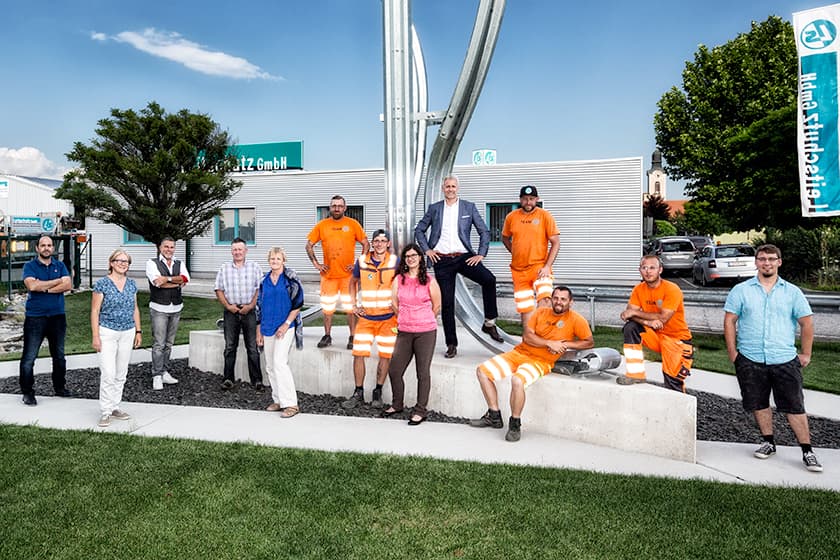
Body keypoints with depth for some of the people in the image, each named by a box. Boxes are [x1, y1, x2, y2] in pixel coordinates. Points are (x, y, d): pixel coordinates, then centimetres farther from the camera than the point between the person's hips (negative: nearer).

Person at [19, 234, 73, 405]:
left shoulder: (60, 266, 7)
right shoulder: (30, 266, -1)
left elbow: (68, 285, -7)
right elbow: (32, 285, -18)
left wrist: (44, 288, -16)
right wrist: (58, 281, -12)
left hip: (57, 316, 3)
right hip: (35, 317, -3)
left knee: (59, 355, 14)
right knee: (29, 358, -1)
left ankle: (59, 387, 28)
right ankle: (27, 392, 11)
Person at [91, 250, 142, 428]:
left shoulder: (131, 284, 8)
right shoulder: (102, 284, -7)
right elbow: (95, 311, -7)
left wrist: (138, 331, 11)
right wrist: (95, 336, -12)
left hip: (127, 333, 5)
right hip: (107, 333, -5)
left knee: (121, 374, 11)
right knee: (108, 374, -8)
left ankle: (114, 407, 22)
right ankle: (105, 412, 1)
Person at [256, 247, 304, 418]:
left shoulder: (290, 278, -5)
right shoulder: (264, 281, 12)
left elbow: (298, 303, -7)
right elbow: (260, 306, 17)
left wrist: (286, 324, -14)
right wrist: (259, 330, 16)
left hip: (285, 327, -6)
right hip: (268, 328, 6)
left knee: (279, 362, -16)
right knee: (270, 366, 9)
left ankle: (290, 404, -13)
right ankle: (278, 400, 20)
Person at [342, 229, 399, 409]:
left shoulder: (395, 261, -4)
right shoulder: (362, 261, 2)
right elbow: (353, 282, 19)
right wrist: (354, 305, 9)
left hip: (388, 317, -1)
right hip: (365, 317, 2)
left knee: (385, 355, 4)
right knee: (358, 354, 0)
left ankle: (378, 393, 19)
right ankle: (358, 394, 13)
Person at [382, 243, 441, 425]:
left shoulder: (429, 281, -1)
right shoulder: (399, 280, 6)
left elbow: (436, 306, 7)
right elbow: (394, 303, 15)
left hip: (426, 332, -3)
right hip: (404, 332, 3)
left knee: (423, 372, 1)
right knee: (394, 370, 6)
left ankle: (421, 410, 13)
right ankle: (397, 404, 28)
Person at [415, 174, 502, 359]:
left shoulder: (469, 207, 6)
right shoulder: (434, 208, 9)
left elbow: (484, 231, 6)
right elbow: (419, 230, 14)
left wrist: (481, 254, -3)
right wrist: (427, 250, 3)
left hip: (463, 257, -1)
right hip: (441, 260, 1)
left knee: (489, 279, -25)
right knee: (446, 302, 2)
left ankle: (489, 323, -10)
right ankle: (451, 344, 13)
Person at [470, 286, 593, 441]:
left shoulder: (576, 320, 1)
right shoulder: (541, 312, 10)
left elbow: (589, 342, 0)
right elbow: (526, 336, 0)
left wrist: (565, 344, -11)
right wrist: (549, 343, -12)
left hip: (540, 362, -6)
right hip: (519, 353, 6)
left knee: (517, 380, -37)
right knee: (482, 371, -4)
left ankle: (515, 424, -14)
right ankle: (494, 417, 6)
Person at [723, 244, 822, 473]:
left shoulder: (792, 292, 4)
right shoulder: (741, 290, 2)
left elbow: (806, 323, 7)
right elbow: (729, 321, 2)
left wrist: (806, 354, 5)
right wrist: (732, 352, -2)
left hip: (785, 360, 0)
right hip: (750, 360, 0)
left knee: (795, 406, 2)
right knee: (759, 403, 11)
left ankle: (807, 452, 12)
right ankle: (768, 442, 27)